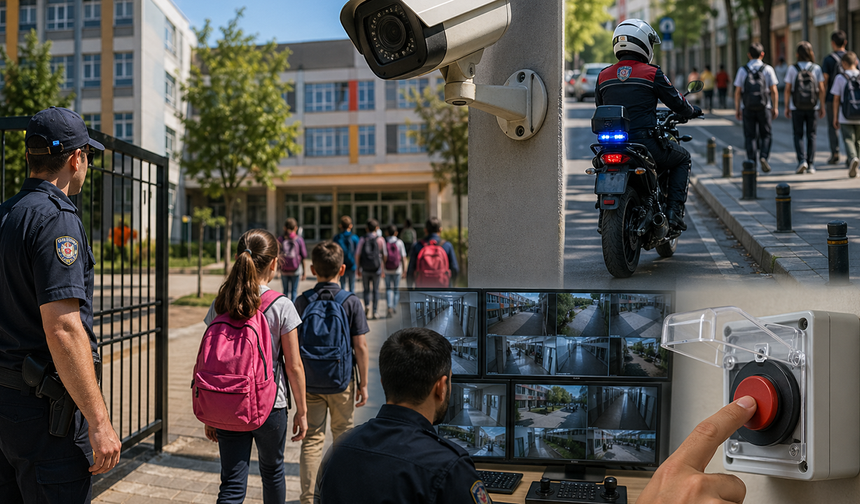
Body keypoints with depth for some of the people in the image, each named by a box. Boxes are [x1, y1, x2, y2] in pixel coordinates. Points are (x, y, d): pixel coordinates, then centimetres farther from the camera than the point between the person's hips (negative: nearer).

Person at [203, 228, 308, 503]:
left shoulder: (220, 305, -3)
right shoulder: (282, 306, -12)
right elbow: (294, 366, -9)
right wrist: (301, 411, 3)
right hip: (270, 406, -2)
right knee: (272, 472, 22)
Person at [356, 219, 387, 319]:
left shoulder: (362, 239, -2)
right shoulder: (380, 239, -3)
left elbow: (358, 255, -2)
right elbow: (385, 256, -1)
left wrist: (358, 269, 8)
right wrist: (383, 269, 11)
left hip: (365, 269, 1)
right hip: (376, 269, -1)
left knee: (366, 290, 14)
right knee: (375, 290, 10)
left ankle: (367, 305, -11)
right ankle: (374, 312, 9)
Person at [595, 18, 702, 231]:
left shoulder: (603, 76, 10)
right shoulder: (652, 73, -2)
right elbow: (676, 102, 5)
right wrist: (692, 111, 28)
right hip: (644, 142, -4)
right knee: (682, 158, 21)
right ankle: (675, 210, 9)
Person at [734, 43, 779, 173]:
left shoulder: (742, 70, 0)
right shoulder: (768, 69, -1)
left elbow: (738, 91, -1)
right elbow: (774, 90, -2)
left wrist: (737, 109, 5)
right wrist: (775, 108, 4)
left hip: (748, 108, 0)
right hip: (764, 107, 0)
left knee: (750, 136, 5)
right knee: (765, 135, 11)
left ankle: (752, 163, -1)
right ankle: (763, 157, -9)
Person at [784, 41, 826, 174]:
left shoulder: (792, 68, -6)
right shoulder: (816, 68, -2)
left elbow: (787, 89, -5)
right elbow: (821, 89, -1)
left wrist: (787, 107, 4)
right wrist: (822, 106, 7)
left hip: (796, 108, -1)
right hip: (813, 107, 1)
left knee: (798, 135, 9)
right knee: (811, 136, 9)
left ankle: (802, 160, -9)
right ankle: (811, 165, 6)